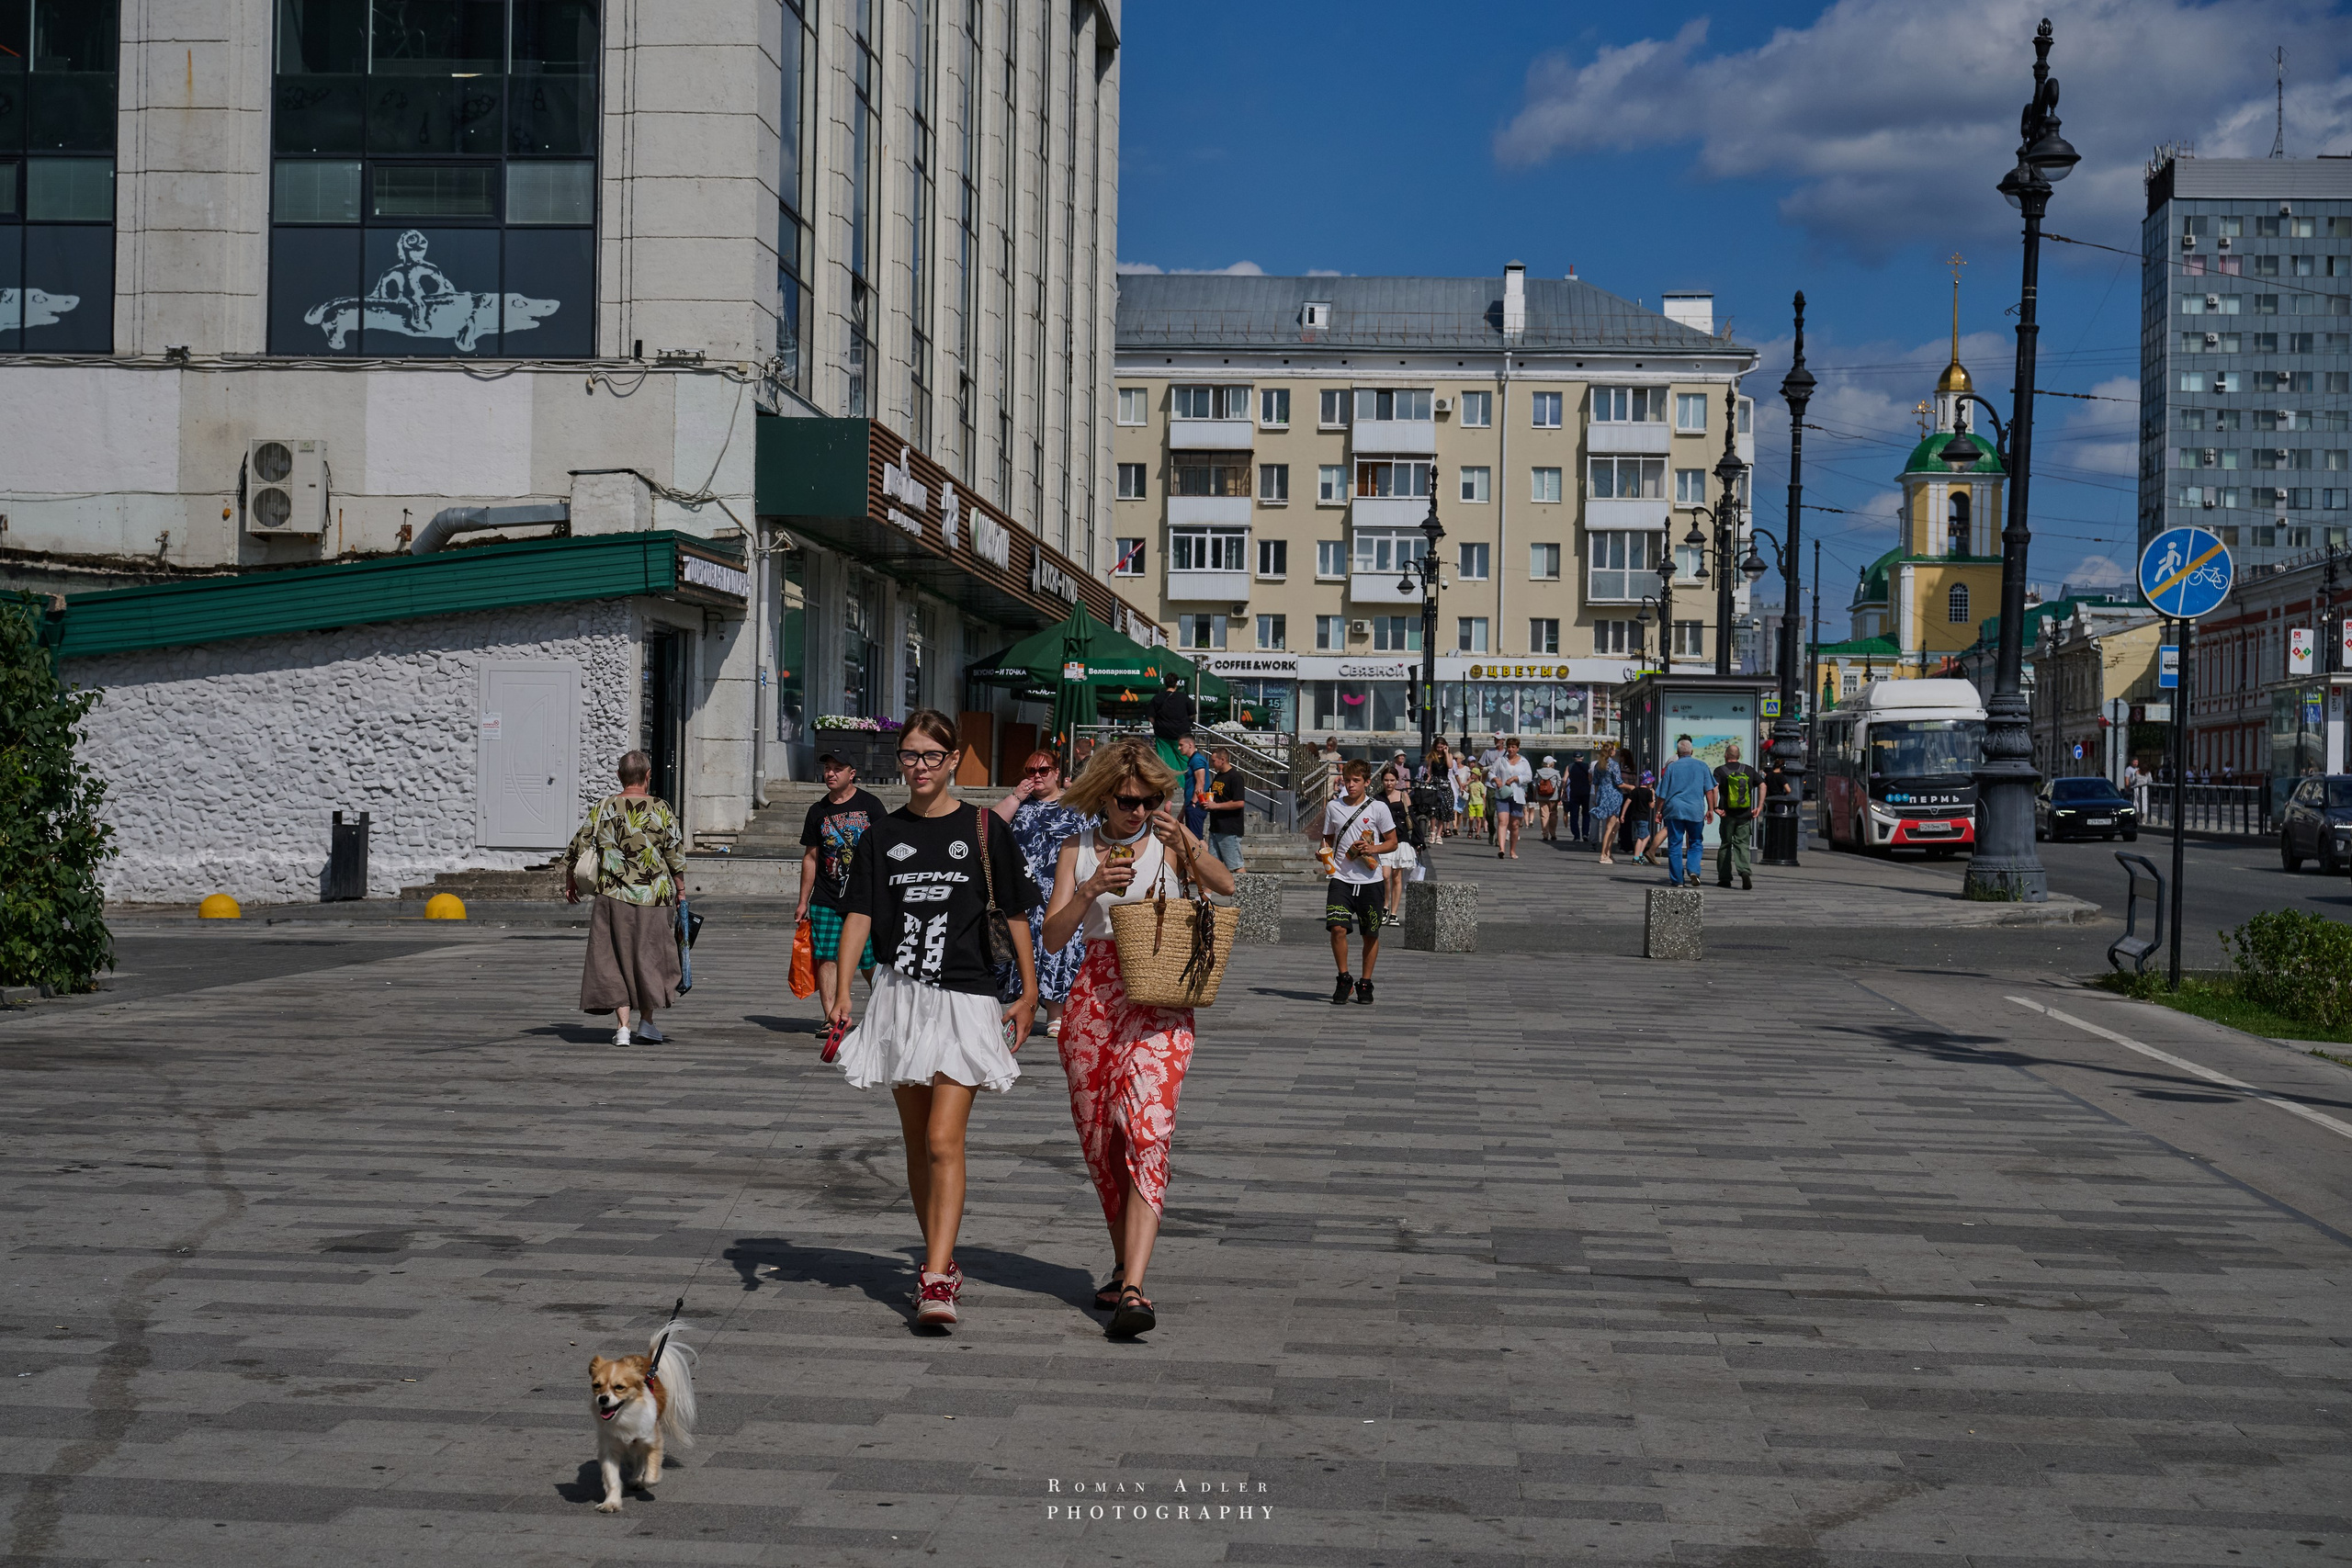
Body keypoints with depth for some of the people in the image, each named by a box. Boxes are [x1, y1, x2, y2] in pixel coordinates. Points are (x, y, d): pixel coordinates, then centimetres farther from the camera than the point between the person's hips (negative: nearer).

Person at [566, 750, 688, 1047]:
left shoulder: (603, 808, 0)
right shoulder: (661, 809, -5)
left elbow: (576, 850, 3)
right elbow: (676, 857, -5)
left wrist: (570, 883, 17)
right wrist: (681, 892, 6)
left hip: (612, 897, 1)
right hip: (654, 898, -1)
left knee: (615, 959, 8)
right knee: (649, 956, 13)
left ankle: (623, 1026, 3)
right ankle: (646, 1022, 17)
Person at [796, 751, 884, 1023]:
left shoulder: (870, 804, 0)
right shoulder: (818, 811, 9)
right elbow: (811, 858, 13)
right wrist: (803, 902, 12)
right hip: (826, 901, 3)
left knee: (870, 964, 2)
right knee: (826, 958, -6)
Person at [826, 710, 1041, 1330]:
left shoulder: (982, 830, -1)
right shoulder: (883, 835, 7)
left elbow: (1015, 913, 3)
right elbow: (860, 913, 1)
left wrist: (1029, 993, 1)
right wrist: (843, 987, -12)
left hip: (965, 998, -4)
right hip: (900, 995, 4)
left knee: (944, 1140, -14)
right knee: (916, 1141, 12)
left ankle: (936, 1283, -17)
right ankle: (942, 1259, 28)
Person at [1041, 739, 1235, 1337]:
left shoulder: (1167, 843, 4)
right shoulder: (1078, 851, 8)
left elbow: (1226, 886, -12)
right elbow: (1052, 935, 0)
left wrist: (1187, 841, -24)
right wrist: (1090, 889, -14)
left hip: (1159, 1005, -3)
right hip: (1093, 1001, 3)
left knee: (1146, 1138, -16)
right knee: (1099, 1144, 9)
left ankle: (1133, 1292, -22)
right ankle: (1123, 1269, 28)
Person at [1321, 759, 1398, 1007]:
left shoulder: (1378, 808, 0)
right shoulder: (1333, 807, 7)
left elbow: (1392, 842, 6)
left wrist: (1372, 849, -12)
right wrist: (1325, 855, -4)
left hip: (1370, 880, -1)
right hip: (1341, 878, 1)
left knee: (1371, 934, 5)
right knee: (1337, 928, -14)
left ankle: (1365, 984, 21)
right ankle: (1343, 980, 4)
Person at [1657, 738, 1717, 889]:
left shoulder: (1671, 767, 5)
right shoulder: (1701, 766, 7)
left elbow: (1663, 793, 5)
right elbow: (1709, 789, 3)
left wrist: (1659, 811, 13)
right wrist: (1711, 809, 7)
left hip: (1674, 809, -1)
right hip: (1696, 811, 1)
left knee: (1675, 845, 4)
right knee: (1695, 843, 12)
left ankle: (1677, 879, 3)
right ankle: (1693, 870, -11)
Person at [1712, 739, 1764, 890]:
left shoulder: (1720, 771, -2)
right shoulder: (1748, 770, 7)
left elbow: (1714, 787, -18)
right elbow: (1762, 785, 2)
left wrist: (1715, 808, -15)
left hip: (1728, 815, -1)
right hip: (1745, 815, 1)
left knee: (1725, 846, 11)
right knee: (1742, 845, 2)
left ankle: (1724, 878, 13)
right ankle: (1745, 871, -22)